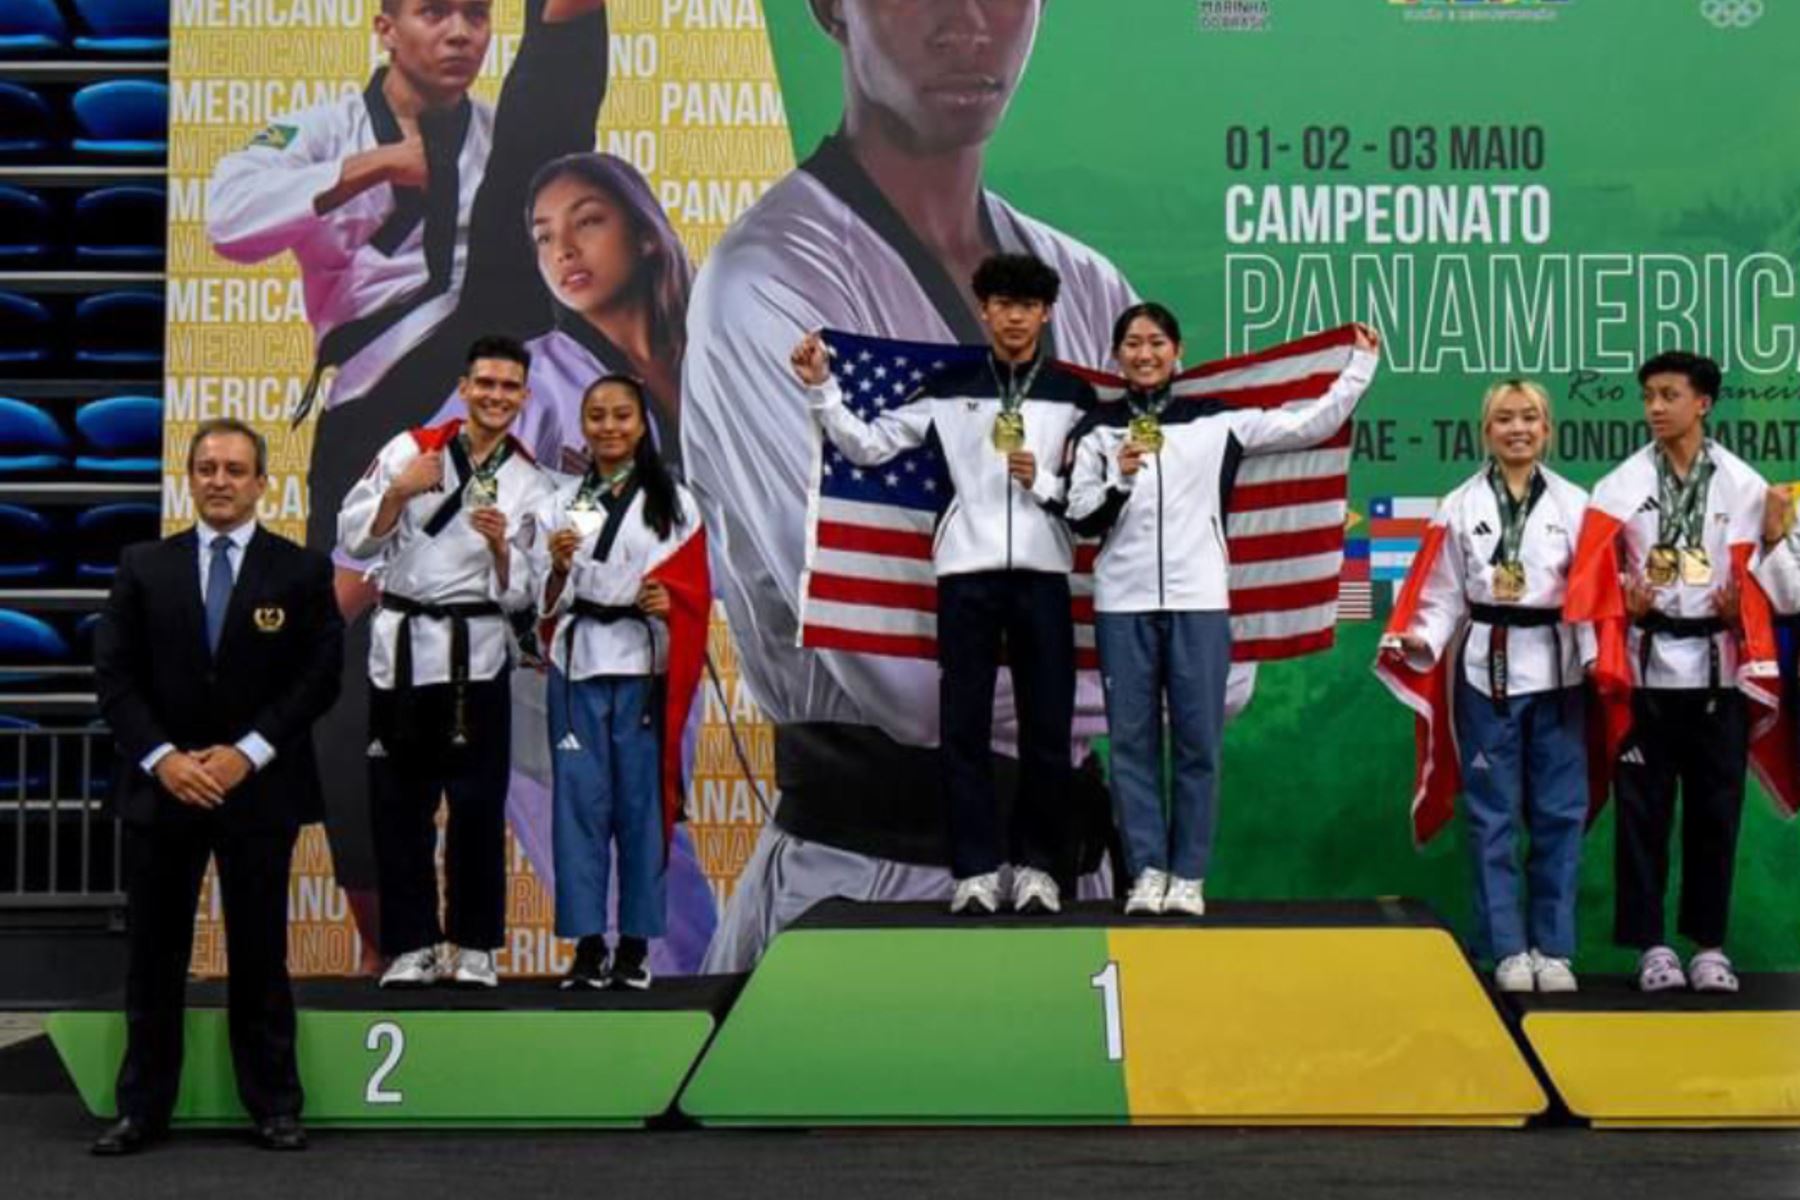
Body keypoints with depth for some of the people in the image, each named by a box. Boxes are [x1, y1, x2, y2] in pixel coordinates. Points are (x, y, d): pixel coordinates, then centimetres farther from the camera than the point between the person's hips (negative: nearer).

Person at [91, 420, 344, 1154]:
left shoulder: (301, 571, 3)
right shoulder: (144, 567, 7)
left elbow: (319, 678, -3)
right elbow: (114, 675, 3)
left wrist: (248, 753, -12)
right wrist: (162, 757, -10)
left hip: (259, 789, -1)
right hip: (162, 785, 2)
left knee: (260, 953, 4)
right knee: (154, 954, 5)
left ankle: (274, 1107, 12)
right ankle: (143, 1108, 13)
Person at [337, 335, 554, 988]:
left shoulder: (529, 483, 7)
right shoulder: (411, 449, 4)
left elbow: (518, 593, 4)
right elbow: (354, 538, 3)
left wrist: (501, 548, -15)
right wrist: (399, 492, -12)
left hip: (477, 650, 0)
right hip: (402, 645, 0)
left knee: (478, 804, -1)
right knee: (399, 803, 3)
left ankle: (475, 947, 10)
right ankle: (411, 945, 13)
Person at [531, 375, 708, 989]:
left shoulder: (673, 501, 7)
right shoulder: (560, 502, 11)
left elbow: (697, 589, 5)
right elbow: (545, 602, 8)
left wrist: (669, 602, -15)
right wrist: (560, 567, -11)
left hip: (645, 667, -1)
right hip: (577, 666, 1)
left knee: (641, 800, -1)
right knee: (580, 799, -1)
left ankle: (636, 944, 6)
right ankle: (587, 943, 3)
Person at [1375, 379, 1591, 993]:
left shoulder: (1574, 504, 5)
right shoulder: (1460, 506, 4)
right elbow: (1444, 593, 2)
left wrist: (1599, 656, -13)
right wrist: (1420, 641, -15)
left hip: (1556, 668, 1)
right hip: (1485, 669, 0)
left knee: (1559, 811, 3)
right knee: (1493, 813, 3)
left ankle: (1554, 947, 11)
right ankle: (1507, 948, 10)